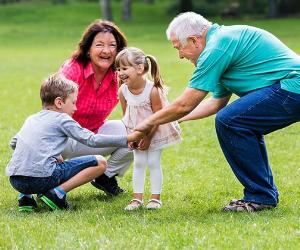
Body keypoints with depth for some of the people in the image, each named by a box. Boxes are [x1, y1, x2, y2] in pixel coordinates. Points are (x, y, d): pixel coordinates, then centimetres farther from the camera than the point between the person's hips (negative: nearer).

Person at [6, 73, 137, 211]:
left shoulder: (31, 119, 23)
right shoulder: (61, 119, 4)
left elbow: (14, 143, 33)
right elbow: (91, 140, 0)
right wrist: (126, 139, 2)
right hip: (42, 177, -7)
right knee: (100, 162, 1)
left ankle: (25, 196, 16)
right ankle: (57, 193, -7)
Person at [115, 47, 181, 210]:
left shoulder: (153, 90, -29)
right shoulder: (123, 91, -15)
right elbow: (126, 115, -1)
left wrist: (148, 137, -18)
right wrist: (130, 136, -6)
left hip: (155, 131, -4)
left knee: (153, 163, -2)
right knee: (138, 163, 5)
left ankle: (155, 197, 7)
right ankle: (137, 198, 10)